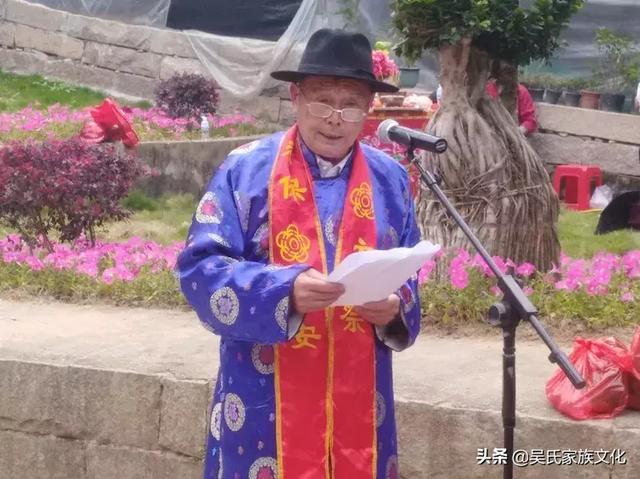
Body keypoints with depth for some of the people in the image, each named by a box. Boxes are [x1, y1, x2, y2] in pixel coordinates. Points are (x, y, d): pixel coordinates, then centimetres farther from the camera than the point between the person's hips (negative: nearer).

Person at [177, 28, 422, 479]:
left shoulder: (391, 179, 8)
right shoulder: (246, 168, -4)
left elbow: (410, 278, 14)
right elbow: (200, 268, -9)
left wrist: (394, 307, -10)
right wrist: (284, 290, -24)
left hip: (359, 403, 3)